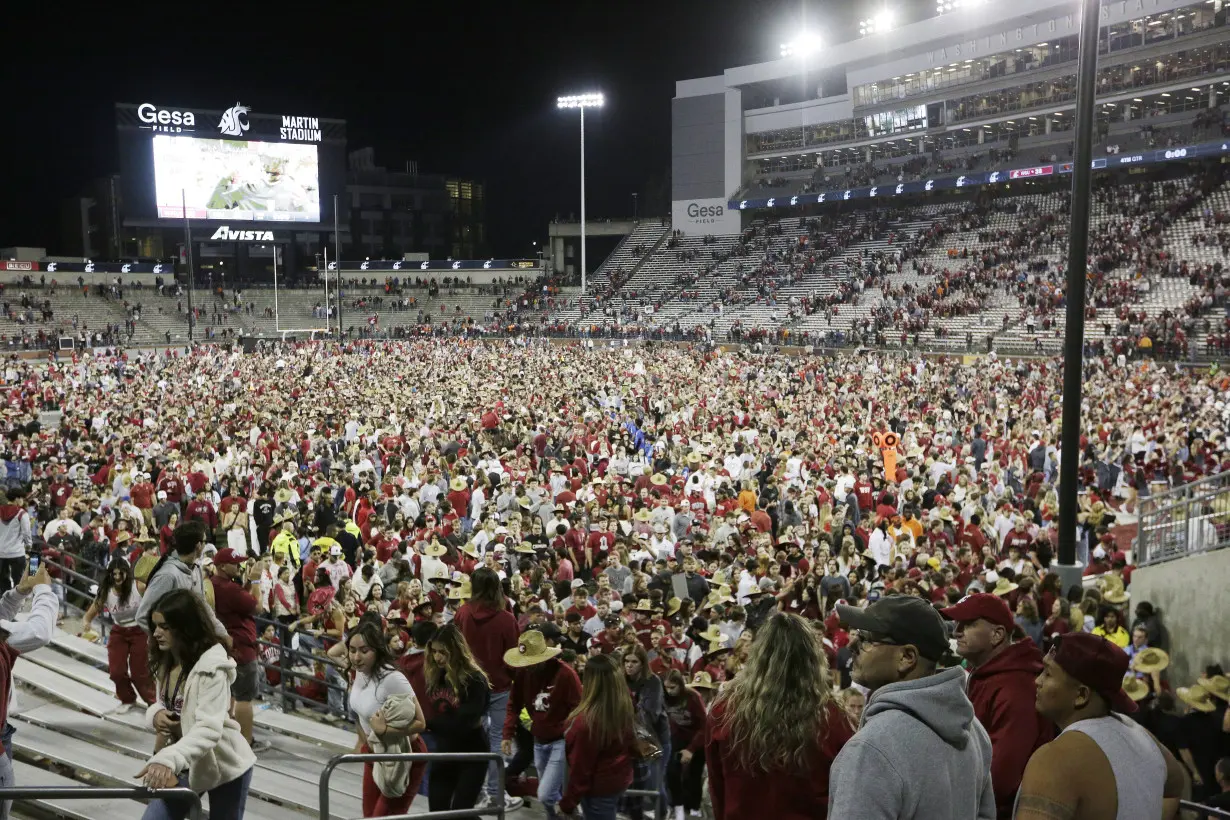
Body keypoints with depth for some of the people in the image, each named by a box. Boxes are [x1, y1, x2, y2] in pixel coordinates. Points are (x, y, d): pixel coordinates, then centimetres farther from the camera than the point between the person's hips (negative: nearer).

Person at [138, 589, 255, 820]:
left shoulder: (212, 667, -25)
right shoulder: (165, 663, 1)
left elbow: (209, 729, -34)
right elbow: (164, 705, 13)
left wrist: (168, 760, -50)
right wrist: (156, 714, -12)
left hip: (224, 767, -7)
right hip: (188, 766, 7)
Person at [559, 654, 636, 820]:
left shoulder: (587, 720, -30)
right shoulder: (626, 707, -10)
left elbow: (580, 768, -20)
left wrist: (568, 802, -7)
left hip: (599, 789, -7)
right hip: (621, 780, 7)